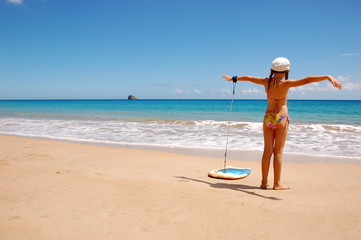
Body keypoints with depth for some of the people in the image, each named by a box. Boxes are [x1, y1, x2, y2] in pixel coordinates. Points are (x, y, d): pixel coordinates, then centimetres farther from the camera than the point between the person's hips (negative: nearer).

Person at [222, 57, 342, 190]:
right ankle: (277, 183, 8)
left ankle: (264, 182, 13)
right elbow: (306, 80, -21)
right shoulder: (286, 83, -10)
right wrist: (327, 77, -26)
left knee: (267, 150, 8)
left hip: (268, 118, 4)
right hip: (281, 118, -4)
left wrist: (233, 78, 31)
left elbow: (248, 78, 16)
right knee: (278, 152, 2)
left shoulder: (266, 82, 3)